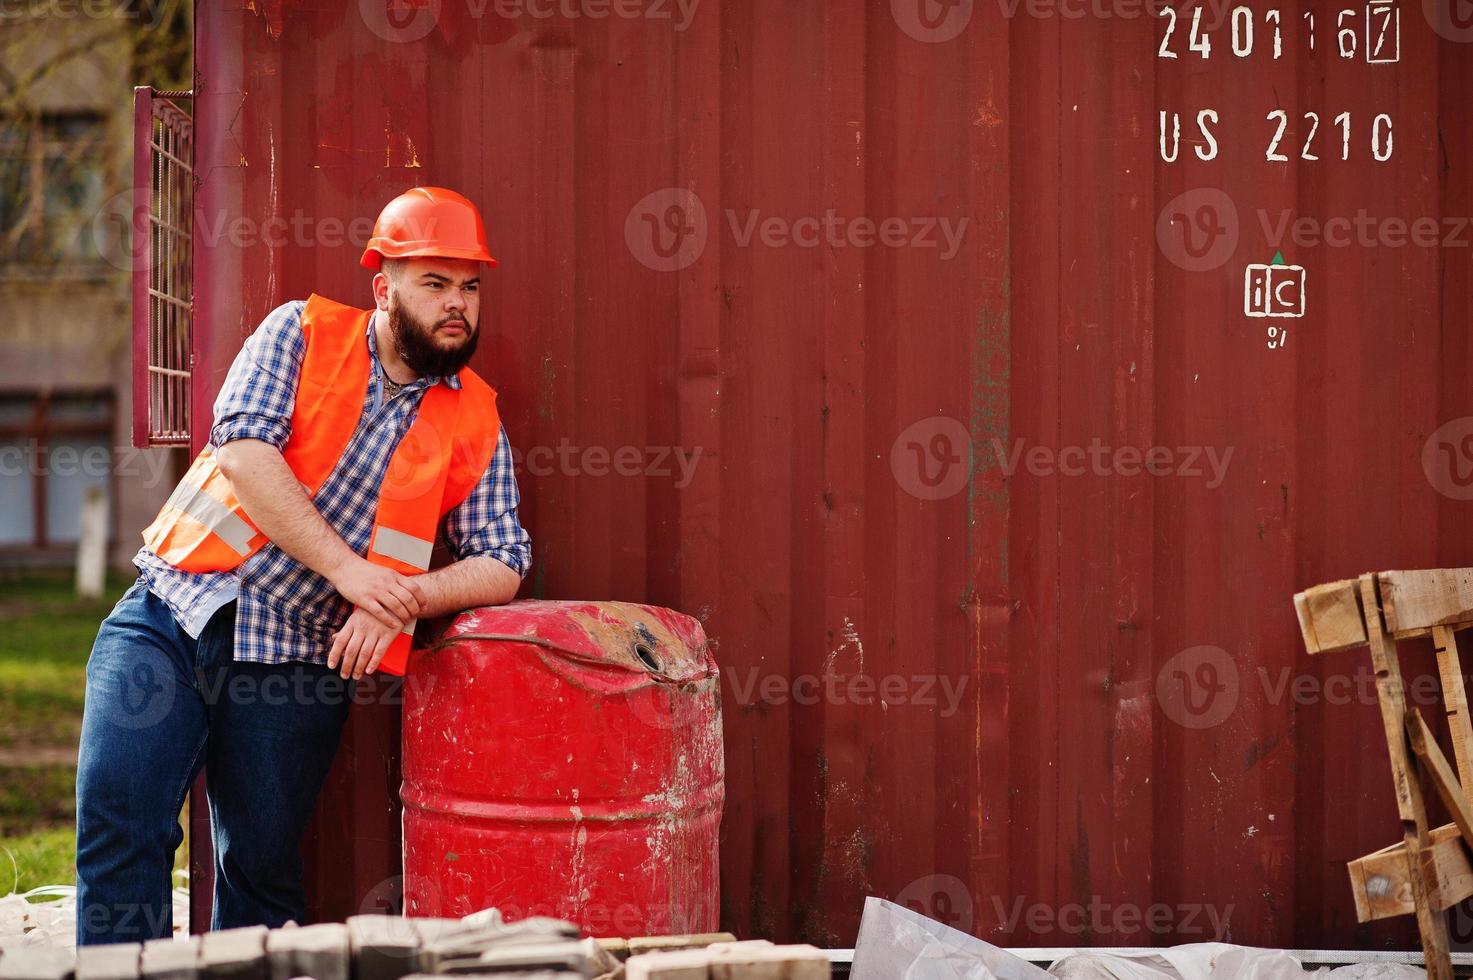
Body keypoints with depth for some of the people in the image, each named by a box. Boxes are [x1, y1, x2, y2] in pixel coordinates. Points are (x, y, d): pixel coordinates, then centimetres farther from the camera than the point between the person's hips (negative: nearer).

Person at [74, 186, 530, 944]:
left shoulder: (474, 421, 6)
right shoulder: (303, 334, 2)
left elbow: (501, 562, 3)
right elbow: (244, 447, -12)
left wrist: (404, 598, -17)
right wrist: (346, 568, -20)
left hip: (294, 661, 2)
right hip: (173, 612, -1)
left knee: (262, 867, 2)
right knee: (119, 822, -14)